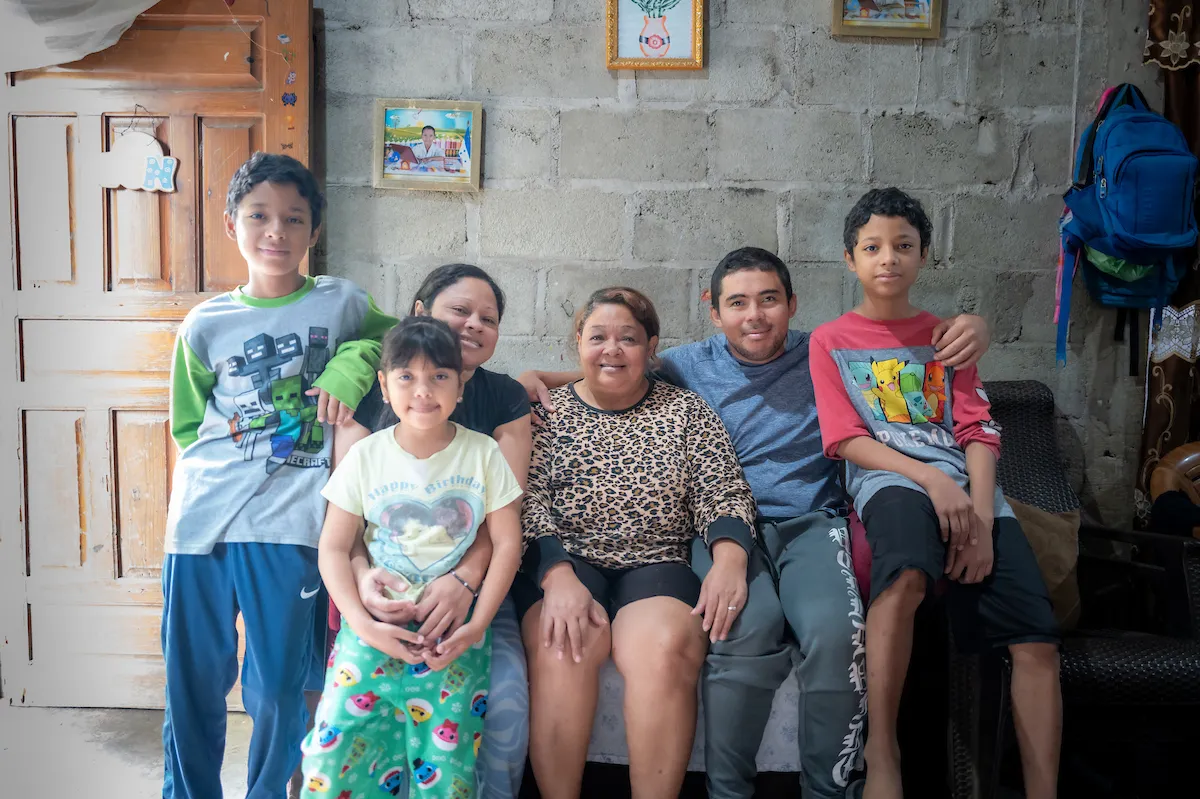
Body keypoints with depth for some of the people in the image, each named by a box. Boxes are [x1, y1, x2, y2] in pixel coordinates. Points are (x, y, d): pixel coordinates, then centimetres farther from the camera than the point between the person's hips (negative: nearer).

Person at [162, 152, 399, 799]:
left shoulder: (341, 303, 3)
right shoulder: (205, 324, 6)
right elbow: (187, 425, 15)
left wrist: (352, 363, -2)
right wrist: (235, 444, -2)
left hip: (287, 526, -1)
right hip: (201, 520, 2)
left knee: (279, 688, 7)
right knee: (191, 684, 12)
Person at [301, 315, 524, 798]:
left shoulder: (483, 454, 1)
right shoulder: (366, 455, 2)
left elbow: (507, 543, 0)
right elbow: (334, 547, 2)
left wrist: (476, 627, -9)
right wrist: (361, 622, -12)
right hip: (375, 623, 1)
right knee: (334, 758, -9)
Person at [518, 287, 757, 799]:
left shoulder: (686, 412, 11)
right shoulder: (546, 411, 9)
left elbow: (724, 496, 5)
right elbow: (528, 506, -2)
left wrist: (728, 560, -17)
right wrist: (559, 577, -20)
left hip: (656, 566, 0)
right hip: (561, 563, 0)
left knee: (666, 649, -31)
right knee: (565, 644, -31)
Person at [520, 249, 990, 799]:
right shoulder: (691, 366, 16)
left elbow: (925, 342, 18)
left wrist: (970, 330, -4)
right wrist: (539, 377, 9)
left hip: (811, 521, 0)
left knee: (836, 631, -32)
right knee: (748, 629, -33)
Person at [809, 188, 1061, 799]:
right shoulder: (830, 341, 13)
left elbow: (978, 432, 10)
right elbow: (847, 440, 1)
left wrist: (981, 517, -8)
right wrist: (932, 480, -14)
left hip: (969, 488, 4)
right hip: (890, 479, -4)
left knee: (1037, 640, -15)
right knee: (906, 575, -38)